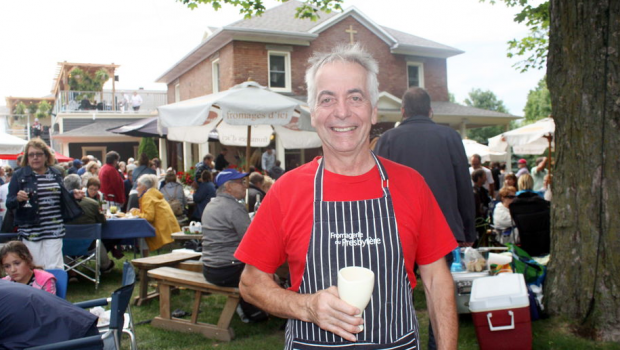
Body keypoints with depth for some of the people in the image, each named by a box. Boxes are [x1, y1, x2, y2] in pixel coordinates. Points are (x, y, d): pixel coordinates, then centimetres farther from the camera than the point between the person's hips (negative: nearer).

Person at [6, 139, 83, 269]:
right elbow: (9, 203, -3)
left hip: (54, 230, 2)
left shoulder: (55, 174, 9)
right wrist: (17, 198, -24)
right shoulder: (19, 176, -1)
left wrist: (73, 195, 4)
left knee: (55, 268, 0)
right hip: (31, 231, -2)